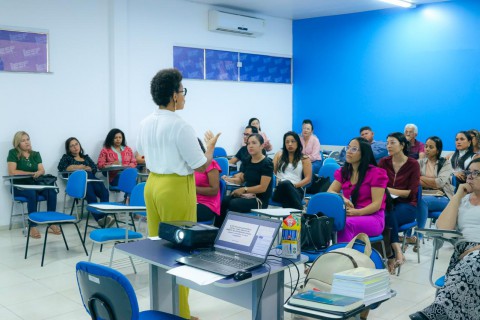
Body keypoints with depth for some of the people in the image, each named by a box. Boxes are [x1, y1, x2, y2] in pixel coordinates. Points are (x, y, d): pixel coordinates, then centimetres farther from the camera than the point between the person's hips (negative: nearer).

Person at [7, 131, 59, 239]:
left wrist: (38, 173, -21)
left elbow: (42, 170, 4)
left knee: (52, 192, -26)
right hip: (20, 185, -4)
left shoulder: (36, 154, 15)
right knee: (32, 194, -37)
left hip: (35, 184, 4)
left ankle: (51, 223, -23)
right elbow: (12, 172, -9)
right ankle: (32, 227, -32)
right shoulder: (13, 153, 2)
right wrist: (31, 173, -4)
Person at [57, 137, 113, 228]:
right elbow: (61, 167, 3)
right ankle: (100, 218, -51)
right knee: (91, 196, -38)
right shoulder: (66, 157, 26)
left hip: (91, 179, 3)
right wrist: (80, 167, 2)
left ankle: (104, 216, -46)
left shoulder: (86, 157, 33)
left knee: (104, 192, -33)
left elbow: (95, 168, 16)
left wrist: (83, 168, -3)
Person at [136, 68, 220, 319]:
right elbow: (201, 166, -13)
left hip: (152, 184, 8)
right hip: (176, 188, -8)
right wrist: (210, 146, 5)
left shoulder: (145, 124, 5)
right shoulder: (181, 126, -19)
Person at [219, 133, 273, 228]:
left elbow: (263, 187, -15)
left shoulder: (267, 163, -10)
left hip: (260, 199, -6)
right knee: (223, 201, -18)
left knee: (234, 204, -30)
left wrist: (244, 190, -22)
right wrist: (228, 179, -5)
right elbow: (240, 179, 15)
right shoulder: (247, 161, 12)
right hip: (248, 195, 7)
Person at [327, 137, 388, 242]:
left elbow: (377, 204, -10)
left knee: (345, 224, -36)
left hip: (373, 218, -4)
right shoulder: (343, 172, 12)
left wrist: (357, 212, -26)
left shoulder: (376, 173, -6)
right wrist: (342, 198, -17)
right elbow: (329, 192, 5)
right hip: (350, 216, 5)